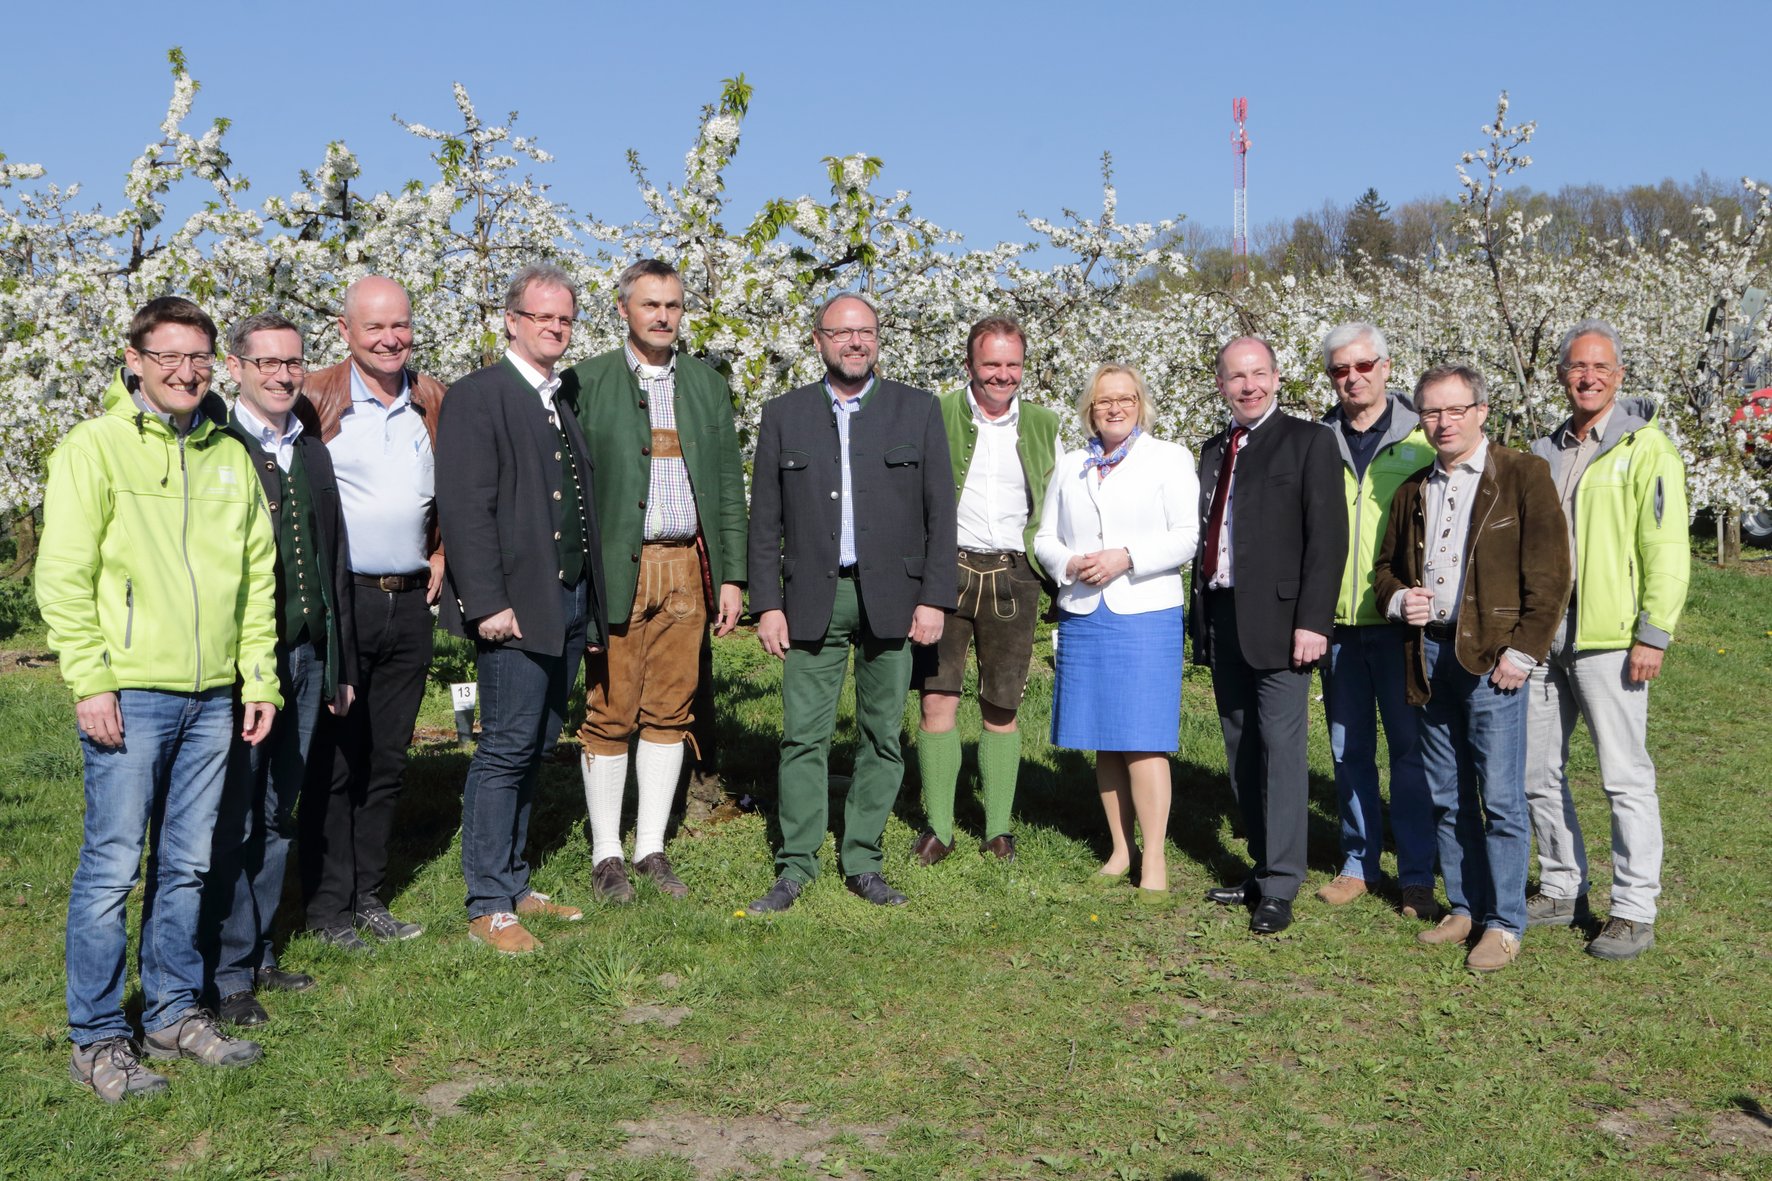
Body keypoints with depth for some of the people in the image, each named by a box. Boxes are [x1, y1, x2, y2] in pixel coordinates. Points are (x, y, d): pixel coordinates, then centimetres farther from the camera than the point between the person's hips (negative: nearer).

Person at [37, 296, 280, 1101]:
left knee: (187, 865, 12)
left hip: (212, 699, 5)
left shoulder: (231, 457, 13)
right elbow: (64, 575, -7)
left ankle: (174, 1013, 25)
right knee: (112, 867, -1)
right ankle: (97, 1040, 10)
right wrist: (90, 682, -12)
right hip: (130, 694, -5)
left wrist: (260, 678, 11)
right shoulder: (94, 447, -2)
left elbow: (257, 577, 16)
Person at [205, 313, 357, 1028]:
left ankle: (257, 952, 26)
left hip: (305, 659, 6)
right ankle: (229, 974, 10)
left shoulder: (312, 452, 14)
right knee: (231, 821, 0)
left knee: (278, 815, 14)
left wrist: (341, 665, 15)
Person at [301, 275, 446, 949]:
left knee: (388, 758, 11)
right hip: (339, 601, -4)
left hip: (411, 601, 4)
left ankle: (370, 898, 21)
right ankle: (328, 906, 12)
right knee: (334, 759, 1)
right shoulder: (316, 398, -4)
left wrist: (440, 555, 10)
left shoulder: (434, 402, 9)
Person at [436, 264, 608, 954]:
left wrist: (590, 607, 15)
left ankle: (514, 887, 22)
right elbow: (465, 508, -13)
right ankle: (488, 906, 3)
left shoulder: (564, 404, 19)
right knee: (506, 751, -5)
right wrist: (487, 604, -19)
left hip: (570, 605, 8)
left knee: (536, 750, 12)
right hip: (517, 606, -8)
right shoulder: (477, 398, -6)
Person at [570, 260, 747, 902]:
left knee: (671, 712, 7)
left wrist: (732, 576, 7)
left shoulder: (709, 386, 14)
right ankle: (606, 855, 11)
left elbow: (729, 487, 14)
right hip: (615, 568, -3)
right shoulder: (586, 382, 2)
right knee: (609, 713, 0)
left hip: (687, 569, 3)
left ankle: (651, 848, 17)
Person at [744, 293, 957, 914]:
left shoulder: (919, 410, 6)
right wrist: (767, 604, -1)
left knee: (882, 737, 6)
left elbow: (940, 513, 3)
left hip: (892, 599, 0)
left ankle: (863, 863, 16)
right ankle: (795, 867, 8)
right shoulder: (783, 414, 7)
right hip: (812, 600, 0)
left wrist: (935, 599, -4)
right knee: (803, 736, -1)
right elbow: (765, 520, 6)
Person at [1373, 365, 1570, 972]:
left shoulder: (1523, 474, -2)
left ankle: (1504, 923, 6)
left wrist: (1523, 652, -12)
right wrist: (1397, 598, 2)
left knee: (1499, 799, -4)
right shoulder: (1413, 489, 16)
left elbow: (1550, 572, -7)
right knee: (1447, 797, 12)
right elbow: (1386, 563, 25)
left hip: (1491, 658, -6)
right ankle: (1463, 906, 24)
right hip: (1428, 654, 6)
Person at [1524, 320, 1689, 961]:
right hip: (1539, 638, 7)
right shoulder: (1544, 451, 15)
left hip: (1608, 640, -7)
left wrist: (1654, 634, -14)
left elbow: (1666, 548, -9)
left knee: (1625, 776, -2)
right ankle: (1562, 891, 26)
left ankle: (1634, 912, 7)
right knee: (1537, 773, 11)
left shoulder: (1646, 449, -4)